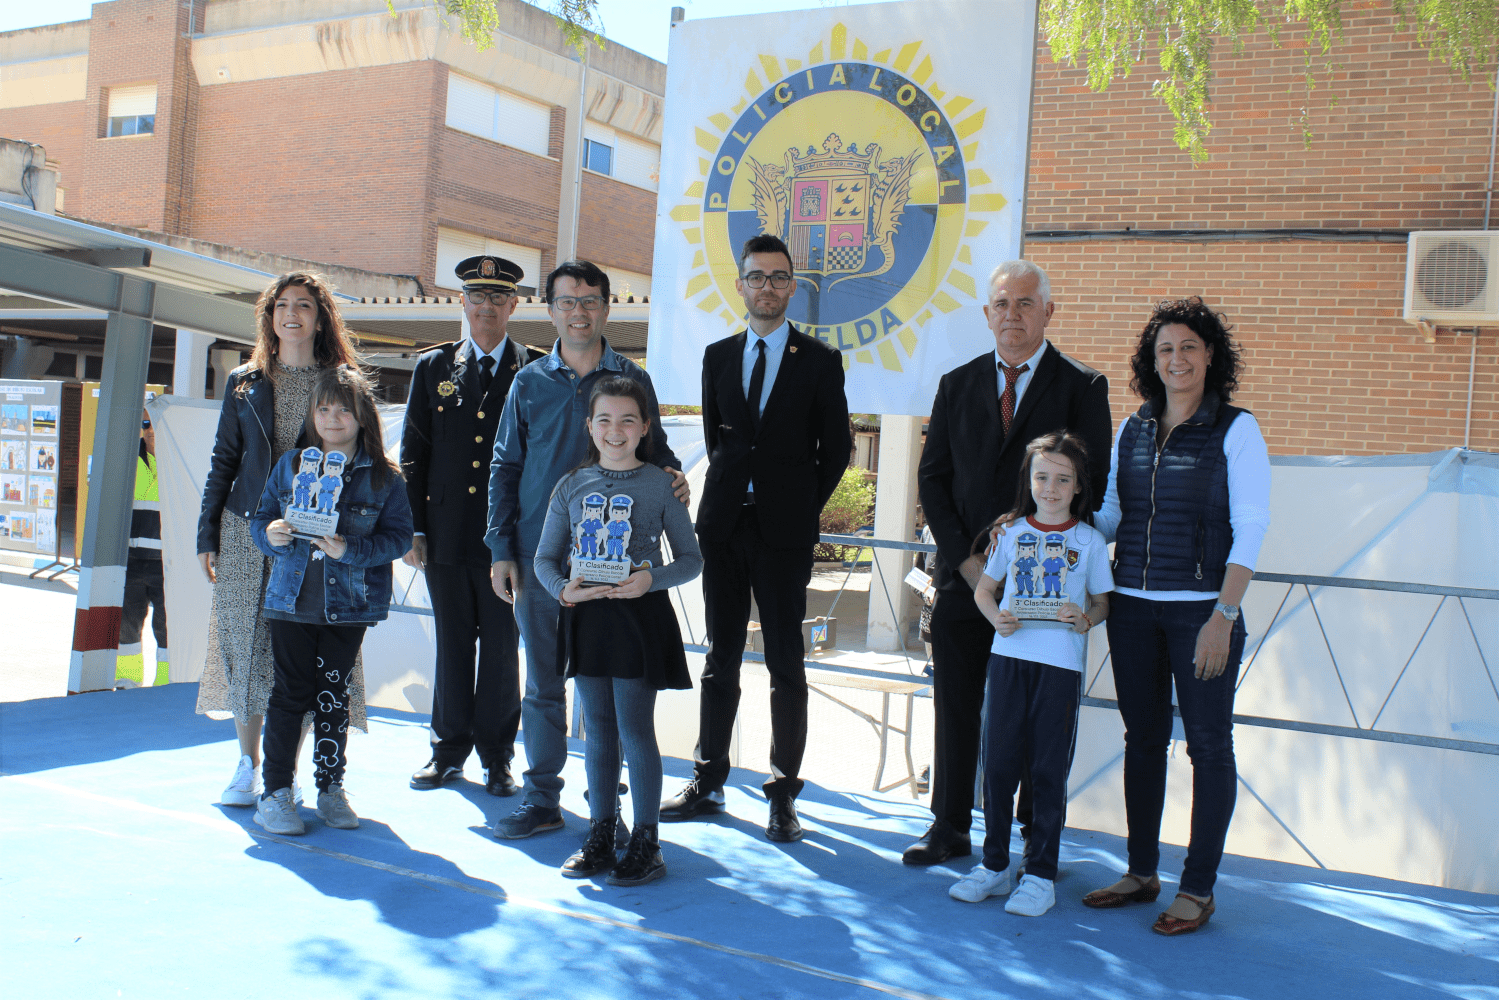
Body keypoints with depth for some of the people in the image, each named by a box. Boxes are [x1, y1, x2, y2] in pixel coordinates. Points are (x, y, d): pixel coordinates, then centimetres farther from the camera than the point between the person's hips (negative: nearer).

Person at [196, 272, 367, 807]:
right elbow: (224, 461, 12)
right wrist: (207, 536, 7)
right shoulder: (244, 384, 10)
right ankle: (248, 764, 16)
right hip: (247, 532, 2)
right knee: (245, 645, 3)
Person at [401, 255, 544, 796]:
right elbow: (413, 453, 10)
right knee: (452, 643, 10)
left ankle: (496, 755, 17)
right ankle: (450, 748, 23)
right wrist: (413, 528, 3)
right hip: (447, 532, 2)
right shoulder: (434, 367, 10)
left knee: (502, 646, 4)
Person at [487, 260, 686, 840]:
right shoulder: (529, 383, 8)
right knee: (543, 683, 6)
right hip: (540, 556, 1)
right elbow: (504, 468, 9)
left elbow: (654, 450, 12)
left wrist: (674, 476, -12)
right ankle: (542, 798, 16)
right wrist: (501, 550, 2)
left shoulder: (633, 380, 6)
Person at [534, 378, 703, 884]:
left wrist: (652, 579, -18)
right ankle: (599, 835, 23)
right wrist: (564, 590, -12)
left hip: (639, 615, -3)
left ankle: (645, 841, 11)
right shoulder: (572, 486, 6)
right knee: (598, 730, 11)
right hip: (585, 615, 3)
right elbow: (544, 558, 8)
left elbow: (691, 558, 0)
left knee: (635, 731, -1)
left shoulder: (660, 485, -2)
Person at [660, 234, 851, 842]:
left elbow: (836, 448, 4)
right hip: (724, 524, 3)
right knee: (721, 657, 10)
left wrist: (802, 509, 3)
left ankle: (783, 793, 9)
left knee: (786, 663, 2)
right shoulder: (718, 357, 10)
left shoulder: (819, 362, 0)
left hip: (783, 530, -3)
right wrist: (734, 493, 11)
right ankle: (708, 784, 18)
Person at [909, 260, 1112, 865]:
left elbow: (1093, 486, -3)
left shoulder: (1081, 387, 0)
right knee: (956, 708, 8)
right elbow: (932, 478, 8)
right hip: (964, 574, 3)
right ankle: (950, 828, 21)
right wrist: (963, 556, -4)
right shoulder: (957, 385, 10)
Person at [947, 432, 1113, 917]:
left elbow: (1102, 602, 9)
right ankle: (995, 865, 20)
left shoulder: (1089, 541, 3)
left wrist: (1086, 619, -13)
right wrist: (997, 618, -5)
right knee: (998, 763, 6)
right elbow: (983, 589, 14)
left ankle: (1041, 874, 13)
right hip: (1009, 657, 2)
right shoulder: (1011, 531, 8)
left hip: (1062, 663, -2)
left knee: (1048, 770, 3)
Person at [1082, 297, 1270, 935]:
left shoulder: (1235, 430, -3)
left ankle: (1198, 888, 10)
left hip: (1201, 608, -4)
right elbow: (1107, 515, 15)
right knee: (1142, 738, 10)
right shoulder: (1132, 431, 10)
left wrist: (1223, 616, -15)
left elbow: (1250, 529, -8)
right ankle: (1141, 874, 22)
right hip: (1132, 606, 5)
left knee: (1208, 744, 2)